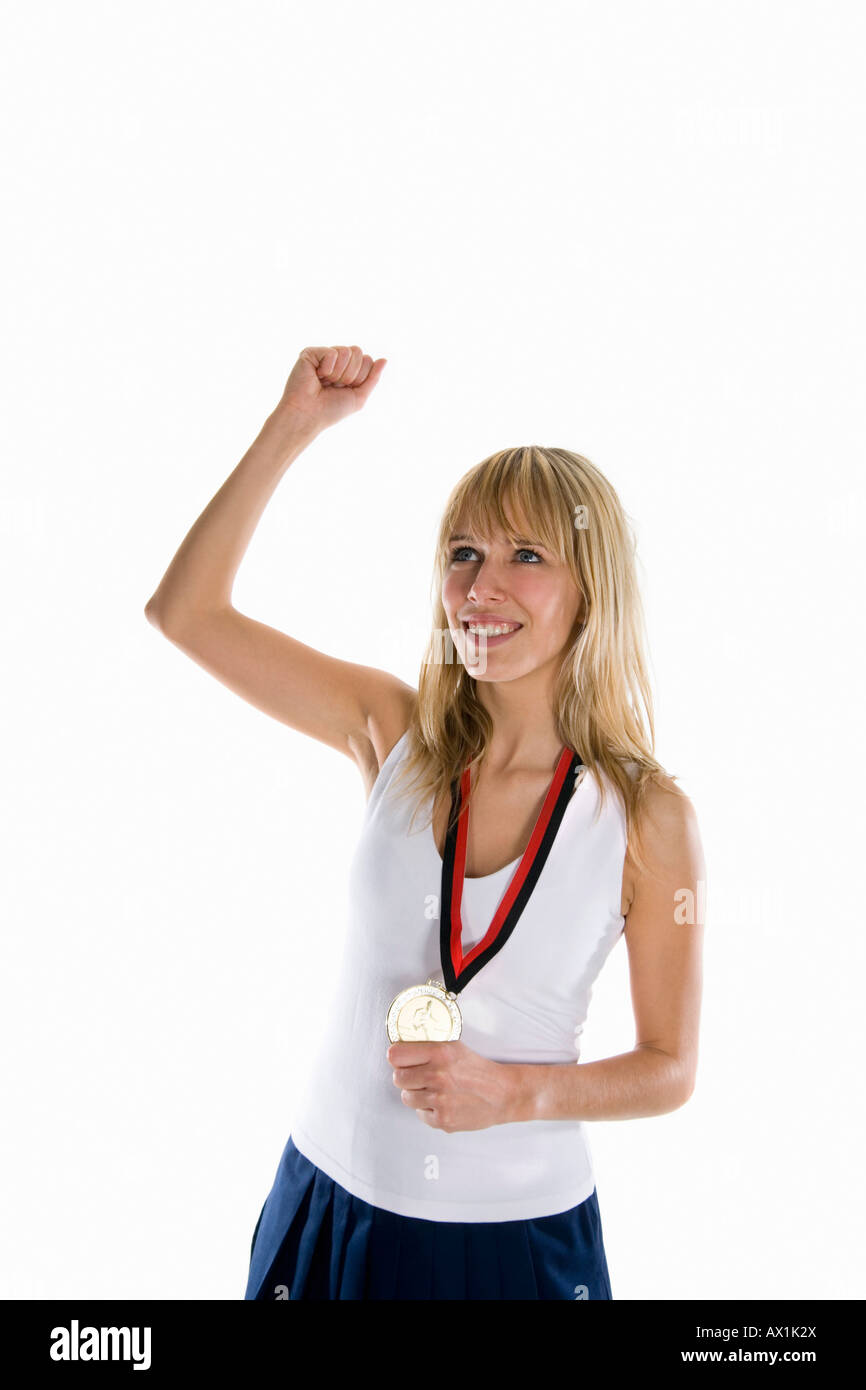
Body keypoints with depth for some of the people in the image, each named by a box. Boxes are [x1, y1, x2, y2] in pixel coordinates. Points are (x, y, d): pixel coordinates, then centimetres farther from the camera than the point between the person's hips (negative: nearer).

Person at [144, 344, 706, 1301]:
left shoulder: (647, 818, -14)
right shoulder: (395, 736, -8)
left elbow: (669, 1068, -5)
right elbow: (185, 612, -10)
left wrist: (513, 1091, -21)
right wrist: (294, 426, -14)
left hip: (519, 1231, -2)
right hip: (335, 1196, 2)